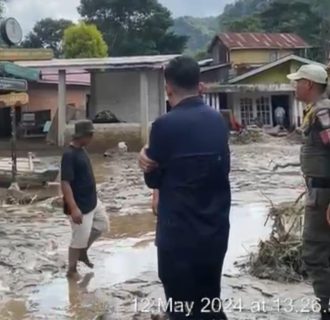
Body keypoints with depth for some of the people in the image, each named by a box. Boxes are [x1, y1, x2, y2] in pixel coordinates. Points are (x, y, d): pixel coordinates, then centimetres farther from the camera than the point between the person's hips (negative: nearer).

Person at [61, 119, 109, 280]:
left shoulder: (81, 150, 6)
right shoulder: (69, 155, -24)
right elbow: (65, 183, -28)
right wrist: (73, 208, -32)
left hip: (92, 201, 10)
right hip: (80, 206, -10)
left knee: (103, 225, 21)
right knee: (79, 239, 3)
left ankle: (83, 253, 36)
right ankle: (72, 270, 22)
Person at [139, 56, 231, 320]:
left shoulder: (166, 125, -14)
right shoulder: (218, 120, 3)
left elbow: (154, 180, -5)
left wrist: (147, 158, 11)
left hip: (179, 233, -6)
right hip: (216, 230, 6)